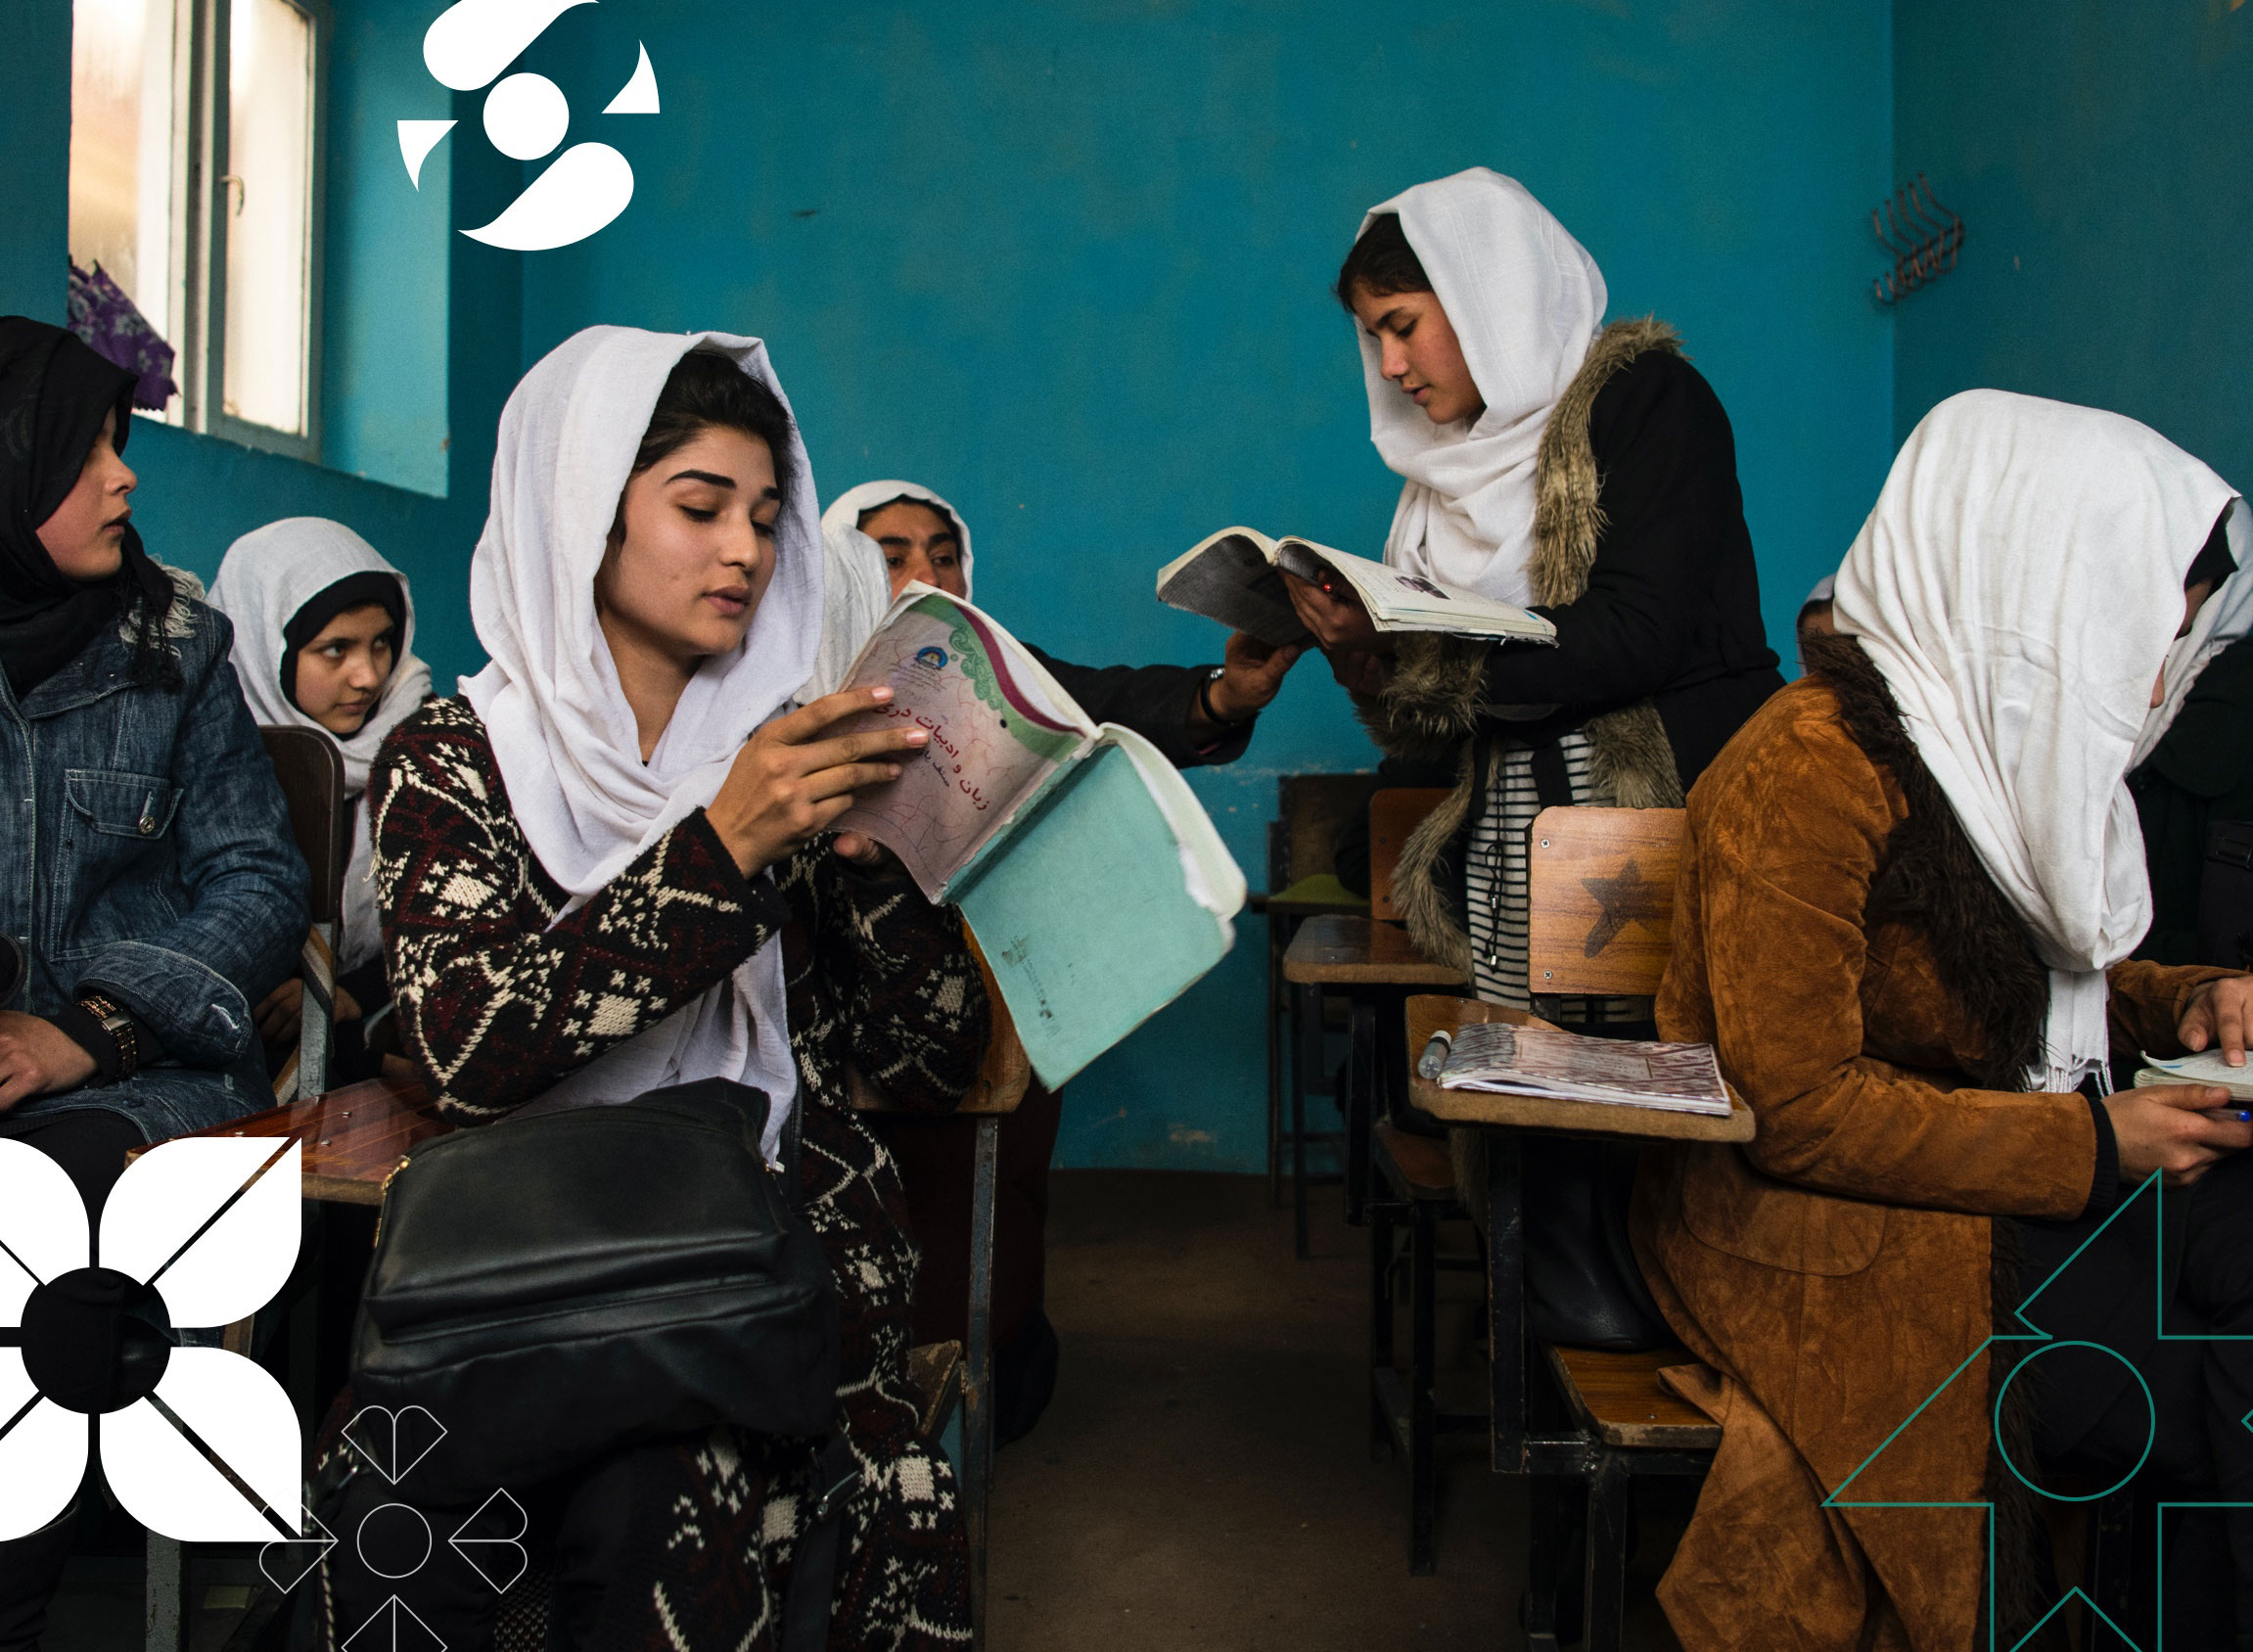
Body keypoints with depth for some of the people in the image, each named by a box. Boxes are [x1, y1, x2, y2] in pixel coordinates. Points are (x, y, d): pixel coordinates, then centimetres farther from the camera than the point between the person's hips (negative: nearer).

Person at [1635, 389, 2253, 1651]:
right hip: (1829, 1226, -9)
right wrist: (2089, 1146, -18)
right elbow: (1799, 1110, -22)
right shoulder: (1810, 773, -19)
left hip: (2008, 1170, 9)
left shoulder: (1998, 741, 9)